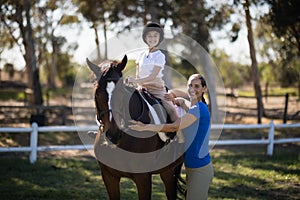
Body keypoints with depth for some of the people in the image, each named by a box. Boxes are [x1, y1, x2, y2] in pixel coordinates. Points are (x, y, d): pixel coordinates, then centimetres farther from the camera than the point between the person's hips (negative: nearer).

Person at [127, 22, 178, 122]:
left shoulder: (160, 56, -5)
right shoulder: (142, 55, 11)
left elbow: (153, 76, -14)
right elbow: (137, 75, 10)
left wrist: (135, 80, -22)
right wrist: (139, 85, -10)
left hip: (157, 88, -5)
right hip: (143, 88, 5)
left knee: (170, 110, -23)